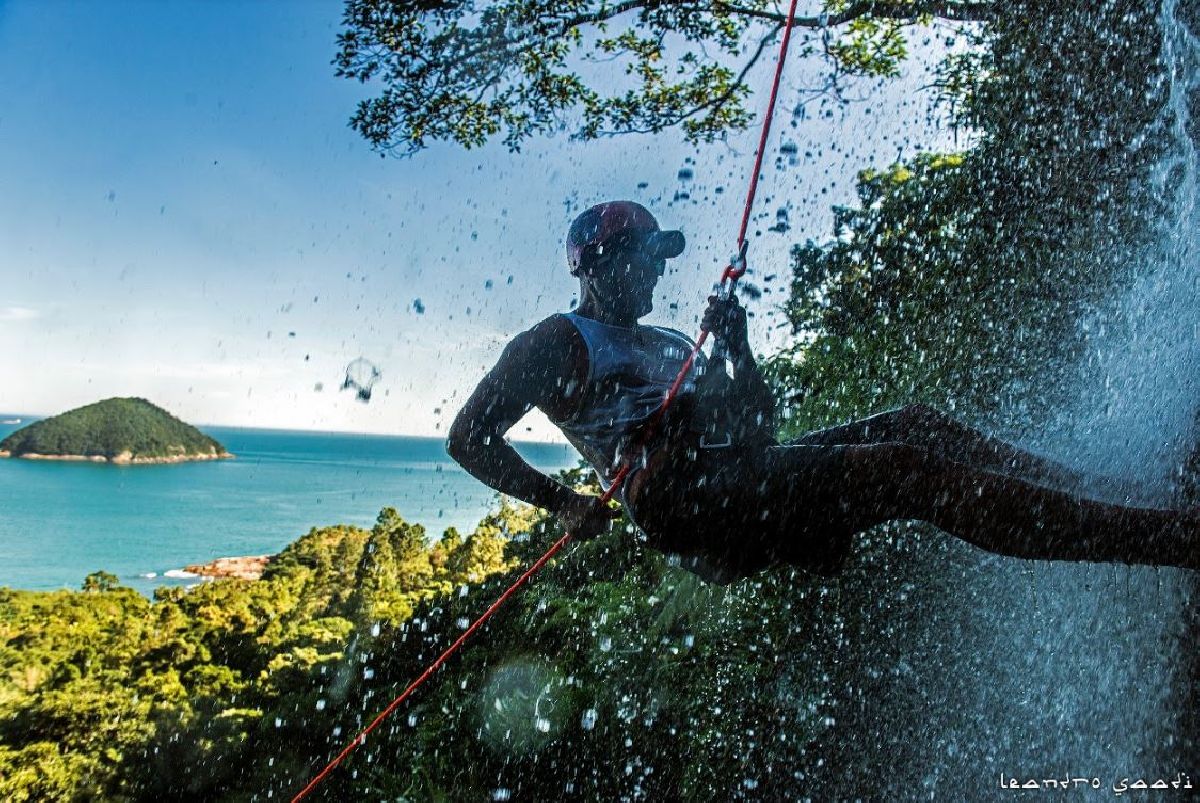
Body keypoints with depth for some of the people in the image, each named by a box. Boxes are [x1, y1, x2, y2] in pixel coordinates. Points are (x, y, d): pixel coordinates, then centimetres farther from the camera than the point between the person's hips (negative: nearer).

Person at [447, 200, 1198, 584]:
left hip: (746, 479, 9)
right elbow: (469, 437, -1)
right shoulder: (558, 340, 6)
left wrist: (738, 349, 8)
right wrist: (565, 503, -9)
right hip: (685, 499, -8)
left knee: (915, 425, -2)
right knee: (905, 466, -20)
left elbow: (756, 427, 25)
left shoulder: (671, 344, 27)